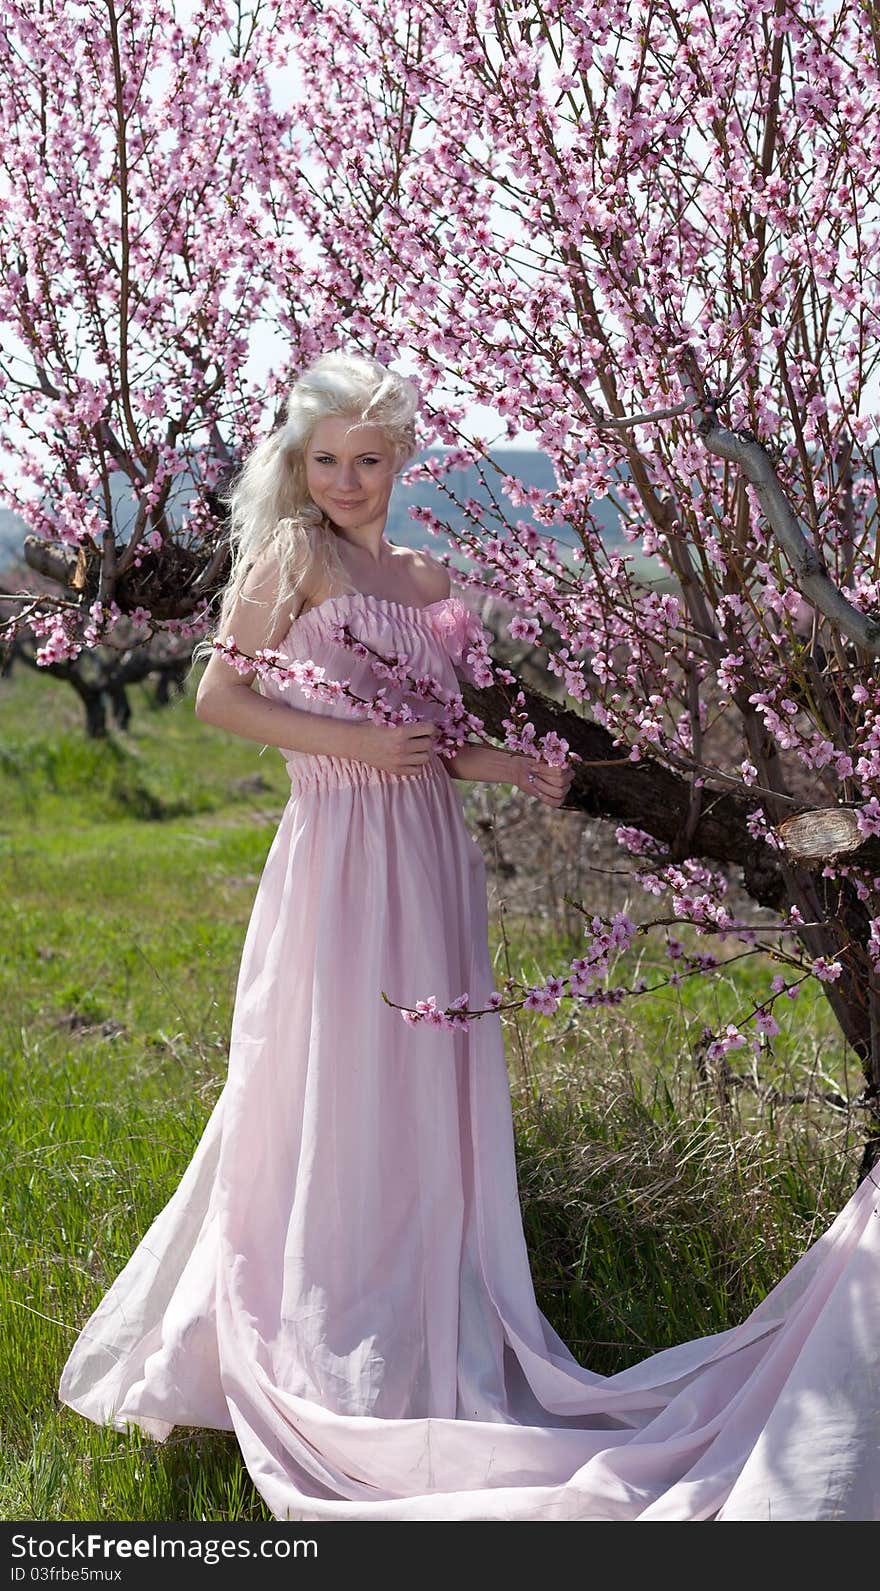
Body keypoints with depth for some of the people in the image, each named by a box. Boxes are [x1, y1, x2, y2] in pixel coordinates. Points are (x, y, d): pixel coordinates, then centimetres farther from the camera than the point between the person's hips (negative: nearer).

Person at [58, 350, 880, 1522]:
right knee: (331, 1094, 0)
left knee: (426, 1094, 9)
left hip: (428, 855, 6)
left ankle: (425, 1333, 21)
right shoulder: (293, 555, -3)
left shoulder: (429, 581, 14)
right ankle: (311, 1354, 12)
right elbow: (219, 698, -7)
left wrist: (509, 768, 2)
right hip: (337, 852, -6)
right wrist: (351, 745, -15)